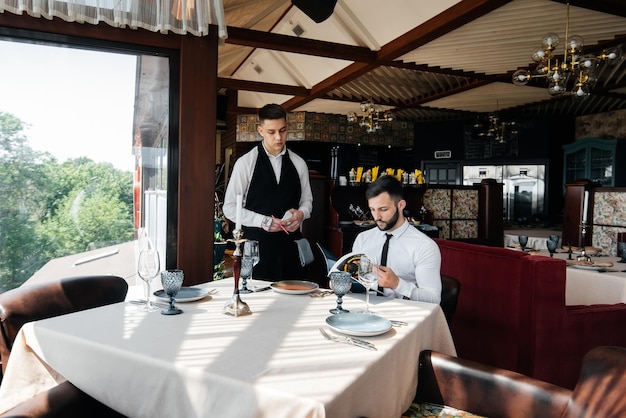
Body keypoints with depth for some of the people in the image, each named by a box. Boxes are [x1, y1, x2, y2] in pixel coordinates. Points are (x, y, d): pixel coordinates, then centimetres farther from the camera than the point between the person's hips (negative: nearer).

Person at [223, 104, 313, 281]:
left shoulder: (298, 164, 7)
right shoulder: (245, 163, -3)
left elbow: (307, 200, 17)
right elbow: (230, 207, -3)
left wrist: (301, 214, -6)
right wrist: (262, 221, -15)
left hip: (289, 245, 3)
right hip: (257, 244, -3)